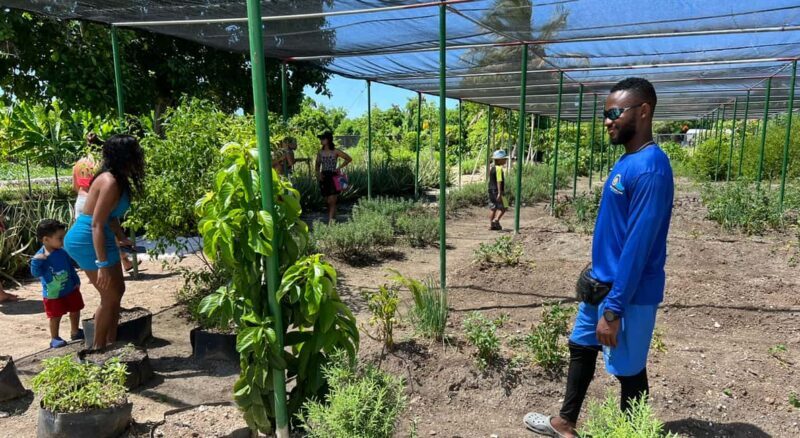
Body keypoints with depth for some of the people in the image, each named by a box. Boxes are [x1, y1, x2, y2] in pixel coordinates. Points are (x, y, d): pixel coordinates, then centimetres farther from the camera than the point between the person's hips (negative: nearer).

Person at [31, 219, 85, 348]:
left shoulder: (63, 252, -2)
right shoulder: (40, 256, -18)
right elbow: (36, 273, -22)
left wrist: (76, 281, 11)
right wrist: (36, 261, -36)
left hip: (70, 289, 5)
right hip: (53, 294, -5)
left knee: (75, 310, 17)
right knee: (55, 317, 4)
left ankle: (75, 332, 36)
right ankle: (54, 338, 20)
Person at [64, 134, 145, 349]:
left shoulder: (117, 179, 6)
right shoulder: (110, 182, -24)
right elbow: (96, 225, -26)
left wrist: (121, 238, 24)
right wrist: (102, 264, -26)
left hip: (97, 238, 10)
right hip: (87, 241, -10)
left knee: (117, 290, 15)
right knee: (110, 296, -1)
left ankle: (110, 343, 26)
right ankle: (98, 348, 13)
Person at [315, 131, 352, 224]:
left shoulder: (335, 152, -5)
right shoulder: (320, 152, 7)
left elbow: (349, 159, 1)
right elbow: (318, 164, 19)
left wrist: (339, 167, -5)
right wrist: (318, 173, 0)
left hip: (333, 177, -5)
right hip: (323, 178, 5)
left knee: (331, 202, -10)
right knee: (327, 202, 9)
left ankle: (330, 222, -13)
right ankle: (333, 220, 19)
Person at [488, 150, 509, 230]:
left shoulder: (492, 167, 14)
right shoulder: (499, 168, -14)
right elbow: (499, 181, -20)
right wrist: (499, 193, -22)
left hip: (491, 190, 9)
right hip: (497, 191, -9)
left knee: (492, 208, 10)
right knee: (503, 207, -2)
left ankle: (491, 224, 10)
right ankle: (496, 220, -14)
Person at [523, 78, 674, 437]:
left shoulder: (650, 168, -23)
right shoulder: (626, 162, 7)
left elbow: (638, 245, -25)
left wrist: (614, 308, -23)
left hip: (628, 293, -10)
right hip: (601, 284, 10)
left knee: (629, 370, 8)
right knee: (581, 348, 20)